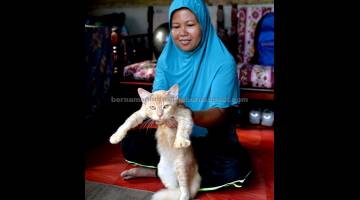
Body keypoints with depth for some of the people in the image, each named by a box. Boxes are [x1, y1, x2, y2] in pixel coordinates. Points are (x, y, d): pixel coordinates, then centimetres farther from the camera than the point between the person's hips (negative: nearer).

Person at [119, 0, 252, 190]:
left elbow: (220, 114, -21)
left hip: (212, 138, -2)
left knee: (236, 165, -32)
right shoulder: (166, 58, -3)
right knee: (130, 144, -16)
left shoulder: (223, 61, -16)